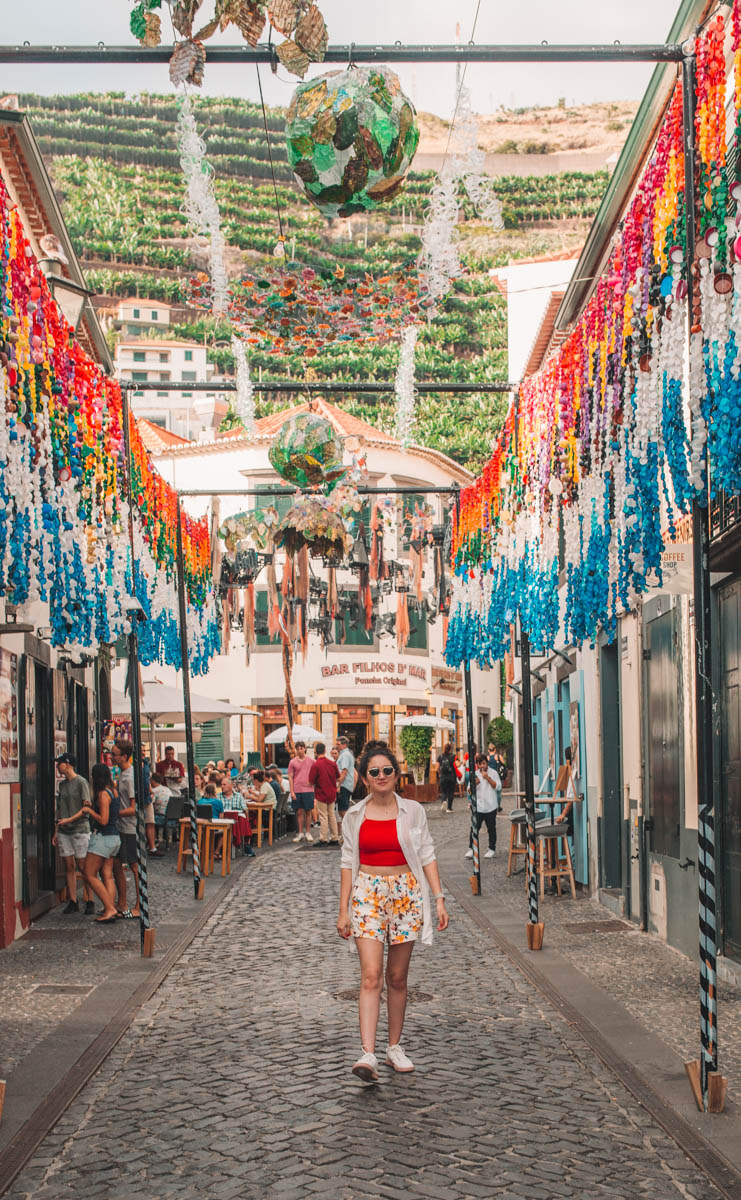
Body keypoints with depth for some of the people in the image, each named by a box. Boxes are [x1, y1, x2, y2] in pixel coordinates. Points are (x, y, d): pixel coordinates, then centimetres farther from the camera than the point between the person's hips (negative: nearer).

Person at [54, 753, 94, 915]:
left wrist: (70, 819, -19)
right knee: (69, 866, 4)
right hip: (64, 831, 6)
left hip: (80, 829, -6)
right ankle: (72, 901, 7)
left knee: (83, 866, -5)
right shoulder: (62, 784, 15)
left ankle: (89, 901, 0)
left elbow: (87, 807, -11)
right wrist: (56, 831, 16)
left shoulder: (81, 782, -6)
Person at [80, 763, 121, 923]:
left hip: (103, 837, -9)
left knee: (89, 874, -5)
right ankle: (110, 909, -1)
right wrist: (92, 807, 17)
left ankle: (110, 909, -11)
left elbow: (103, 820, -19)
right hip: (114, 837, 9)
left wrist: (89, 811, -6)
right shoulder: (113, 792, 11)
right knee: (107, 875, 7)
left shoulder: (103, 794, -15)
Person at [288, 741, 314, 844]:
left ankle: (308, 833, 10)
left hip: (308, 790, 0)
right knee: (299, 812, 3)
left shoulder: (310, 761, 6)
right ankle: (300, 833, 10)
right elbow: (290, 777, 3)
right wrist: (292, 792, -4)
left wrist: (312, 782, -6)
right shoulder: (293, 762, 4)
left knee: (308, 812, 2)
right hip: (297, 790, 0)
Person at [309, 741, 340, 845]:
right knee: (332, 815, 13)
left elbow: (311, 781, -13)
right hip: (332, 794, 5)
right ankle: (335, 838, 16)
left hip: (321, 794, -5)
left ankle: (323, 839, 0)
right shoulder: (332, 763, 1)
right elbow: (337, 777, 12)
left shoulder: (316, 765, -15)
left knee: (323, 817, -1)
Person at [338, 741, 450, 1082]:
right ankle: (367, 1054, -19)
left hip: (406, 894, 1)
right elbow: (348, 863, 7)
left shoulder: (412, 811, 3)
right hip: (367, 894, -1)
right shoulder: (354, 817, 4)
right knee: (371, 976, -13)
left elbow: (427, 857, 5)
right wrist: (343, 910, 4)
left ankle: (394, 1047, 22)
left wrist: (439, 899, -3)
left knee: (397, 977, 7)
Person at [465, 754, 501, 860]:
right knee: (474, 827, -4)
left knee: (491, 828, 7)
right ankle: (471, 849, 1)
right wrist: (474, 783, -13)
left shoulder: (493, 773, -1)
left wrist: (488, 778, -17)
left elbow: (498, 787, -10)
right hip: (478, 806, 2)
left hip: (491, 806, -2)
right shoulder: (475, 774, 7)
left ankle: (492, 849, 18)